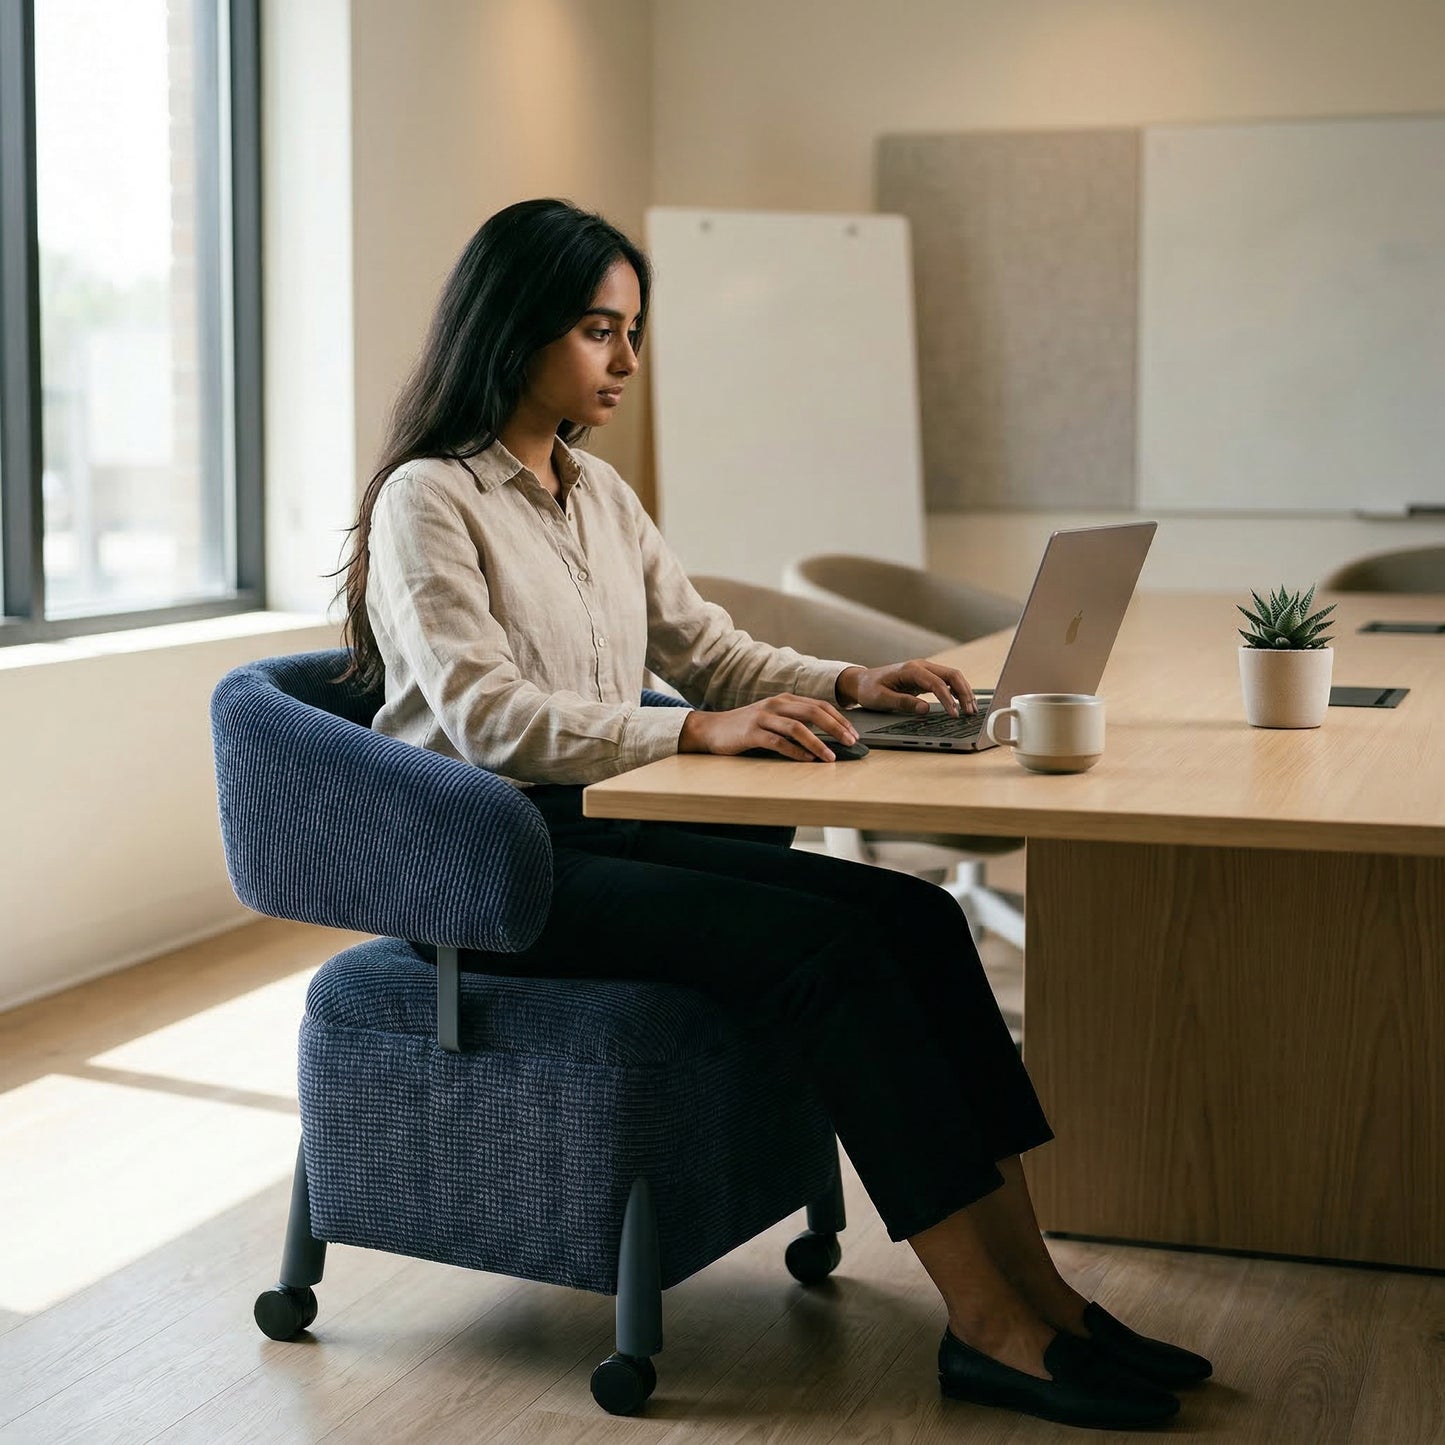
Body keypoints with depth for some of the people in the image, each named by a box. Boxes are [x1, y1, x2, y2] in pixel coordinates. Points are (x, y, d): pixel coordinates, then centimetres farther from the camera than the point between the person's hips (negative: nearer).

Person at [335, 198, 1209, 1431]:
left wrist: (844, 686, -1)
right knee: (825, 946, -26)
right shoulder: (428, 501, -8)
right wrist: (699, 730, -28)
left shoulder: (597, 492, 17)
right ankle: (988, 1327, -20)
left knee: (916, 915, -14)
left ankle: (1036, 1290, -15)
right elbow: (488, 718, -20)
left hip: (615, 829, 7)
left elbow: (706, 647, 17)